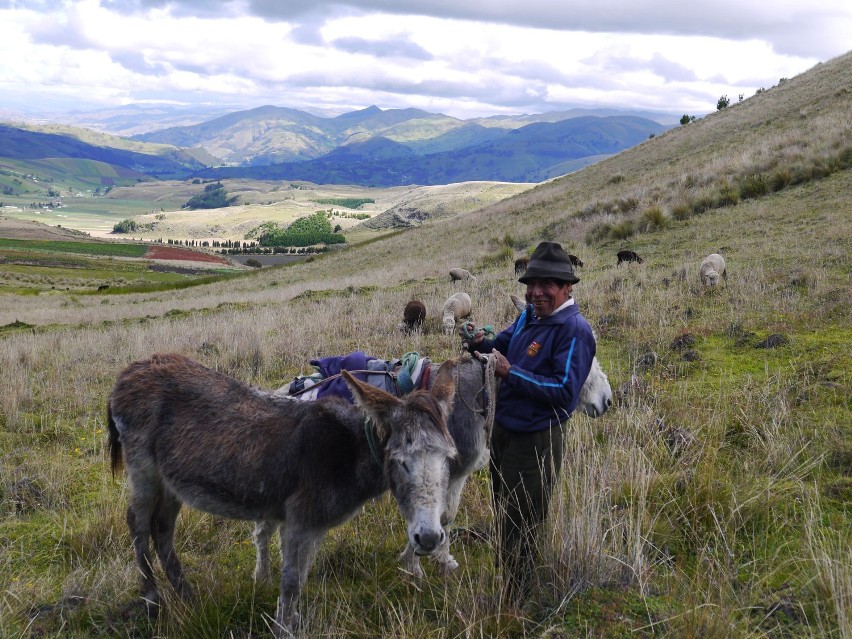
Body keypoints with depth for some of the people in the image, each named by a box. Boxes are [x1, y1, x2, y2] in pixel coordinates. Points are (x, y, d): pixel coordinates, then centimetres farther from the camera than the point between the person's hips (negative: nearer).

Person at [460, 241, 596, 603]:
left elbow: (565, 392, -24)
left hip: (535, 441, -8)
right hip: (503, 430, 9)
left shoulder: (574, 329, -18)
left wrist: (510, 373, -26)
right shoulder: (529, 315, 6)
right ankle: (502, 582, 44)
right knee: (502, 515, 24)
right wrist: (480, 343, -6)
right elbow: (502, 347, 18)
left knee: (519, 529, 2)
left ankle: (513, 607, 16)